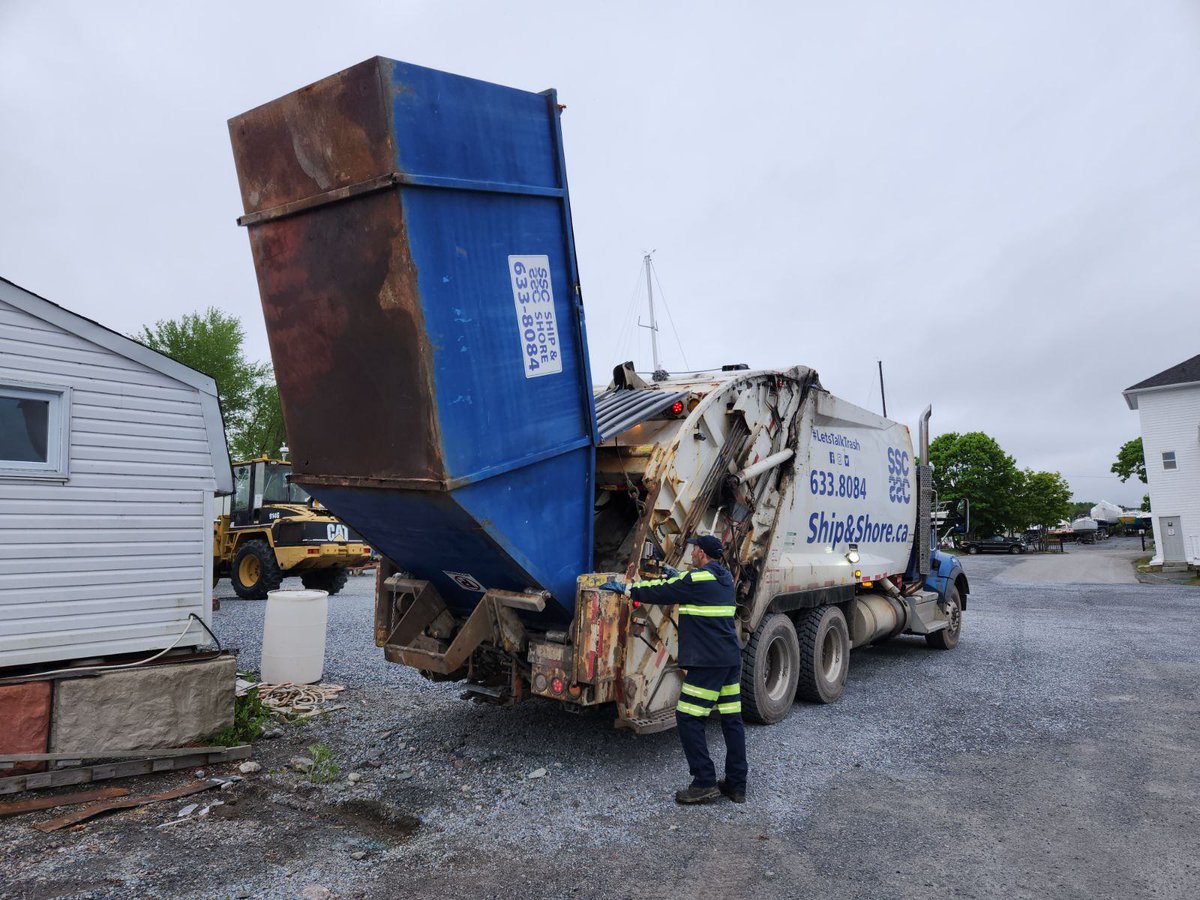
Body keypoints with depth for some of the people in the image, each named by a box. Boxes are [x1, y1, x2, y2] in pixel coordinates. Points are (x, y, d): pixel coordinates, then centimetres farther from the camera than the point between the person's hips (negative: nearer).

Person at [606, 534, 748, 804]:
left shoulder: (697, 579, -13)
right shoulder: (724, 577, 12)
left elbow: (661, 592, -6)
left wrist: (626, 588, 5)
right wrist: (676, 574, 41)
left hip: (707, 661, -9)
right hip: (731, 659, 9)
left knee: (688, 718, -2)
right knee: (732, 720, 11)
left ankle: (705, 783, 1)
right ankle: (736, 784, 18)